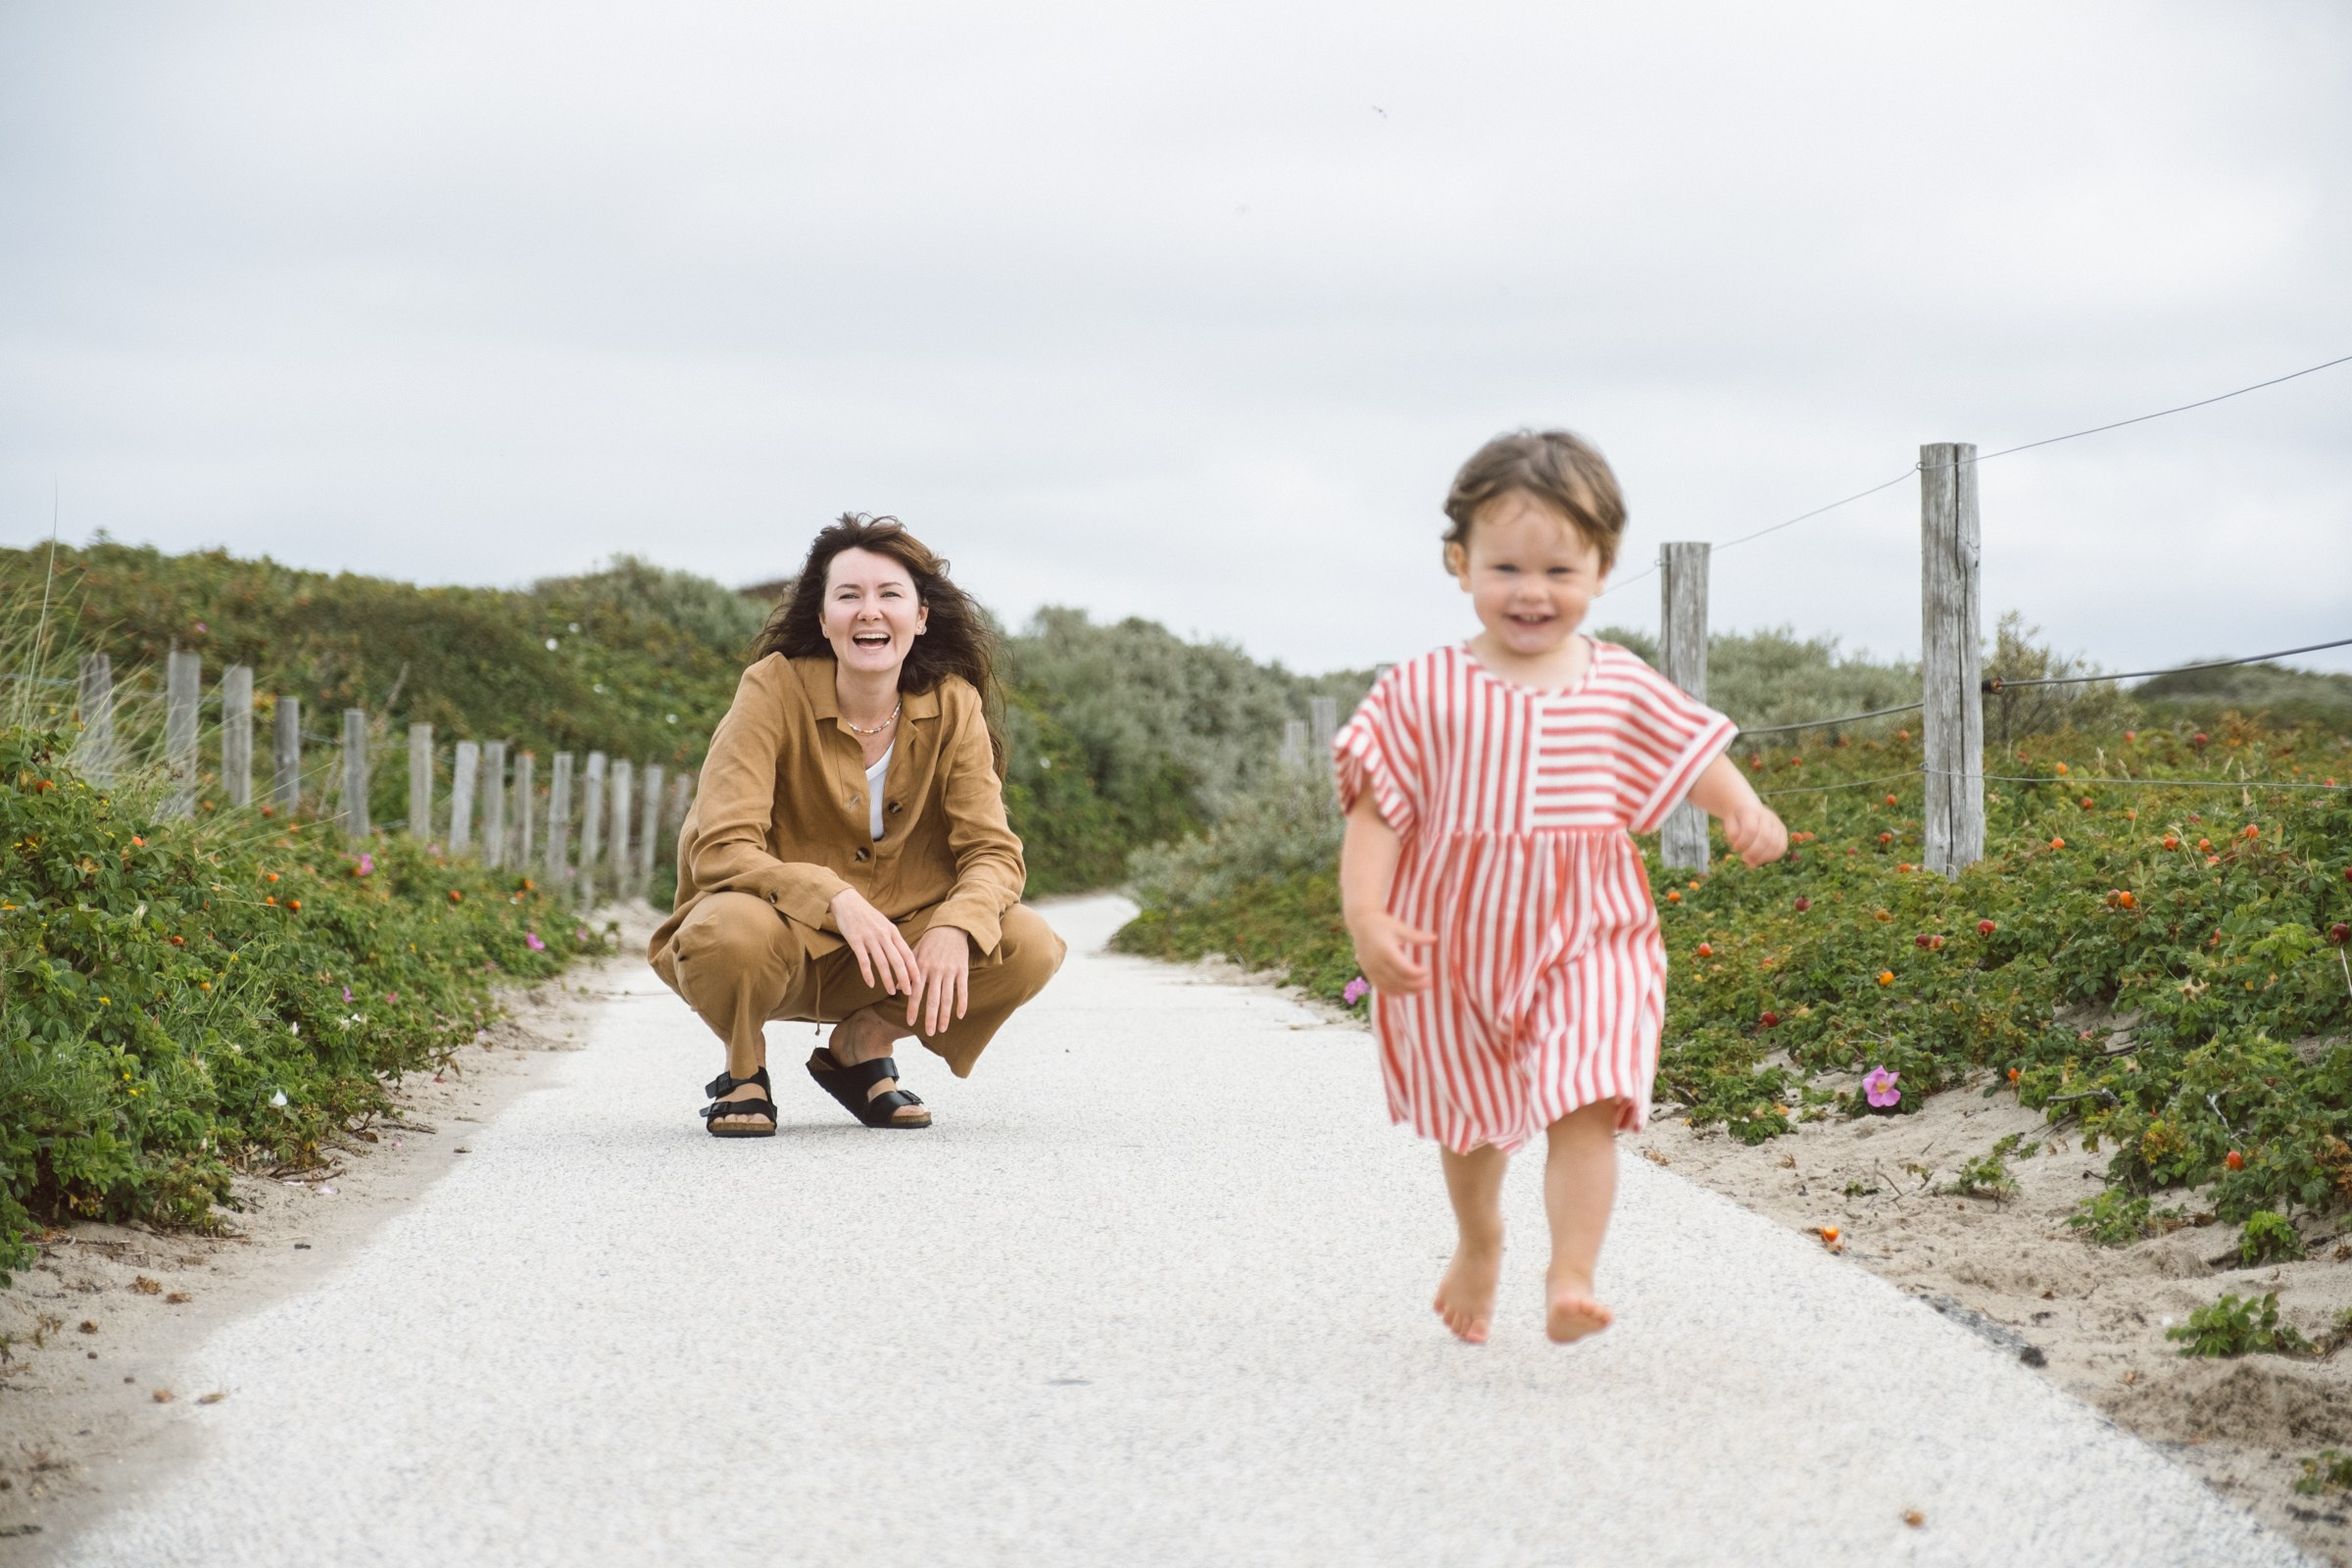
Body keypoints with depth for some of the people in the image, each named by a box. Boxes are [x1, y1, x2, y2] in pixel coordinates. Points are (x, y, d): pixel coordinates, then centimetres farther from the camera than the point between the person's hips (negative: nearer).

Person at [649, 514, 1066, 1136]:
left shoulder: (952, 704, -6)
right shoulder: (774, 689, -16)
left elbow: (993, 851, -9)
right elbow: (720, 850, -24)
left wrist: (954, 927, -32)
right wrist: (836, 900, -41)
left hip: (895, 940, 4)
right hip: (785, 932, -3)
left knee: (1031, 948, -21)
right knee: (733, 930, -38)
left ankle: (859, 1047, 5)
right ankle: (744, 1067, -2)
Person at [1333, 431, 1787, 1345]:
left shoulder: (1622, 689, 1)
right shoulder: (1424, 693, -7)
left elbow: (1693, 751, 13)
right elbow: (1376, 809, -8)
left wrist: (1745, 812, -9)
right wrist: (1365, 914, -22)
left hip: (1587, 945, 0)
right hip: (1456, 947, 0)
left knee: (1584, 1110, -17)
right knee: (1470, 1119, 17)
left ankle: (1571, 1274, -14)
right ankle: (1478, 1244, 43)